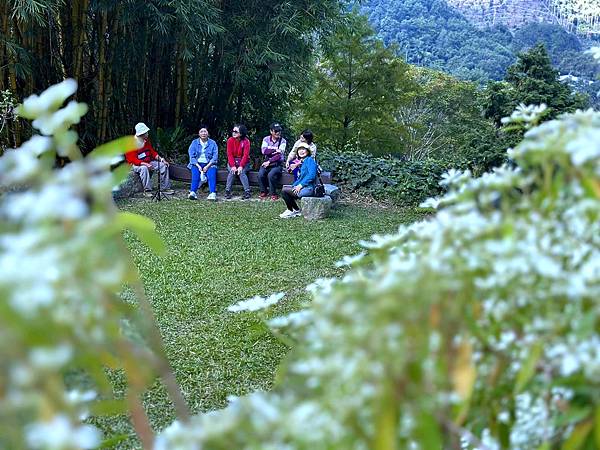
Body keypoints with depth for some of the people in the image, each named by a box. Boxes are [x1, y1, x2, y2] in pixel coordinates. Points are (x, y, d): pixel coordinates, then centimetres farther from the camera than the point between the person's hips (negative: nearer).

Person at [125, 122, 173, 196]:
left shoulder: (146, 141, 5)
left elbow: (152, 152, 11)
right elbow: (133, 160, -22)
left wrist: (161, 159, -6)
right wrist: (145, 164, -35)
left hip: (148, 162, 7)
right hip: (135, 165, -7)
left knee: (164, 165, -8)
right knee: (144, 168, -40)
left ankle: (165, 188, -4)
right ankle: (147, 190, -31)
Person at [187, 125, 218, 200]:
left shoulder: (212, 143, 7)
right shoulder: (194, 143, 9)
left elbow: (215, 157, -1)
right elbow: (192, 156, 0)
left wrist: (207, 166, -16)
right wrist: (198, 166, -16)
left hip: (209, 164, 0)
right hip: (197, 164, 0)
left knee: (212, 172, -31)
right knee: (195, 172, -31)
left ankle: (213, 193, -44)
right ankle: (192, 192, -44)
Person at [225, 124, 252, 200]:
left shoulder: (246, 141, -10)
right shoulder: (230, 140, -5)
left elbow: (245, 155, -17)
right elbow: (229, 154, -10)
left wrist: (241, 166, -29)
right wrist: (233, 166, -23)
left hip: (244, 162, -1)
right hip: (232, 161, 1)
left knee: (242, 172, -28)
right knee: (231, 171, -27)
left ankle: (247, 192, -25)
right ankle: (227, 191, -24)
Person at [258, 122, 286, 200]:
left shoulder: (282, 141, -1)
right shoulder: (266, 139, 6)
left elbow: (279, 155, -12)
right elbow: (264, 151, -11)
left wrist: (269, 162, -18)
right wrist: (275, 149, -17)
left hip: (277, 163, -2)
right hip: (266, 162, 3)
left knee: (271, 175, -31)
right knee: (260, 174, -25)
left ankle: (273, 194, -12)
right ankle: (263, 192, -2)